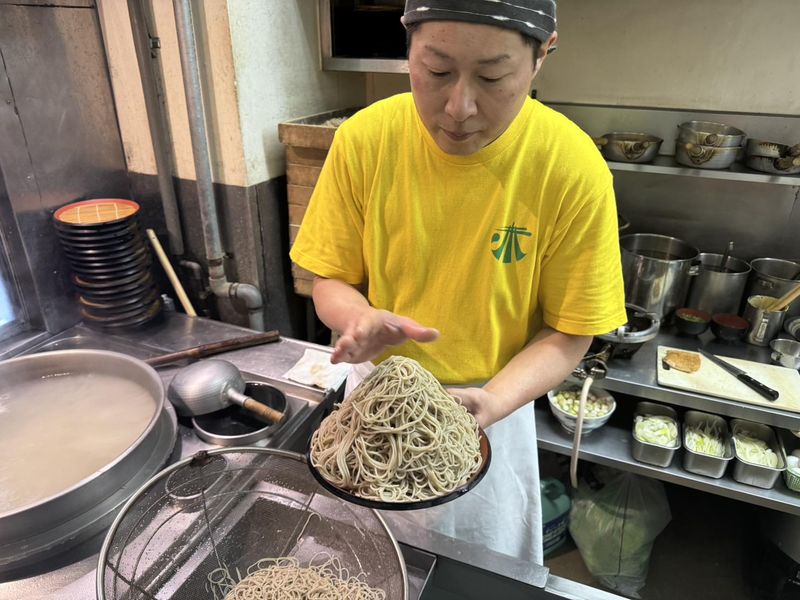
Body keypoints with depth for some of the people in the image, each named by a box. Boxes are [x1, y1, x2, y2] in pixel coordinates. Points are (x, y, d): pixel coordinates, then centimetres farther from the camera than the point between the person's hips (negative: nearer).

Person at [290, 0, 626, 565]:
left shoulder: (574, 170, -22)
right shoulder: (363, 140, -17)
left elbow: (567, 333, -13)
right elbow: (331, 281, -7)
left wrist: (492, 402, -29)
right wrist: (361, 320, -29)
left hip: (492, 403, -1)